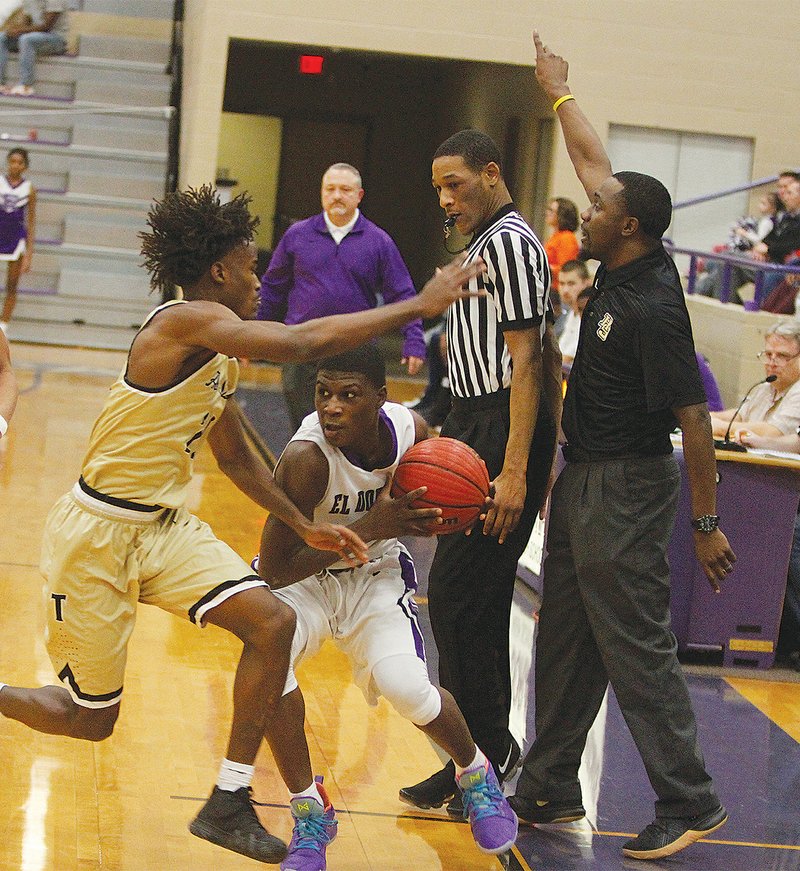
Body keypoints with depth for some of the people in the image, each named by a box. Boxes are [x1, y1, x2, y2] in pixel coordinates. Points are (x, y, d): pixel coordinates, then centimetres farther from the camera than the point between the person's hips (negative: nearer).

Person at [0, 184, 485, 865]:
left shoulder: (221, 357, 8)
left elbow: (234, 453, 22)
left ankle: (228, 805, -2)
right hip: (97, 533, -8)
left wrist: (305, 527, 15)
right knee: (90, 719, 2)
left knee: (272, 622, -11)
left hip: (163, 526, 8)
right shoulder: (188, 321, -21)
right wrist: (420, 306, -29)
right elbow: (301, 344, -34)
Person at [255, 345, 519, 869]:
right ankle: (310, 811, -10)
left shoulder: (411, 430, -16)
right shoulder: (307, 458, -31)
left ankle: (476, 774, 14)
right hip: (302, 580, -2)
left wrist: (432, 519, -19)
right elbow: (274, 571, -30)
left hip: (377, 576, 2)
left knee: (405, 685, -22)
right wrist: (371, 527, -35)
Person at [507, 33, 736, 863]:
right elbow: (594, 163, 18)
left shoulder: (652, 307, -22)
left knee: (637, 648, -6)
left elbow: (693, 416, -21)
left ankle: (688, 803, 2)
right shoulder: (622, 267, 3)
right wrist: (559, 93, 26)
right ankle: (548, 789, 23)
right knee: (565, 641, 14)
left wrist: (706, 522, -19)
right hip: (583, 480, 10)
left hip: (625, 490, -10)